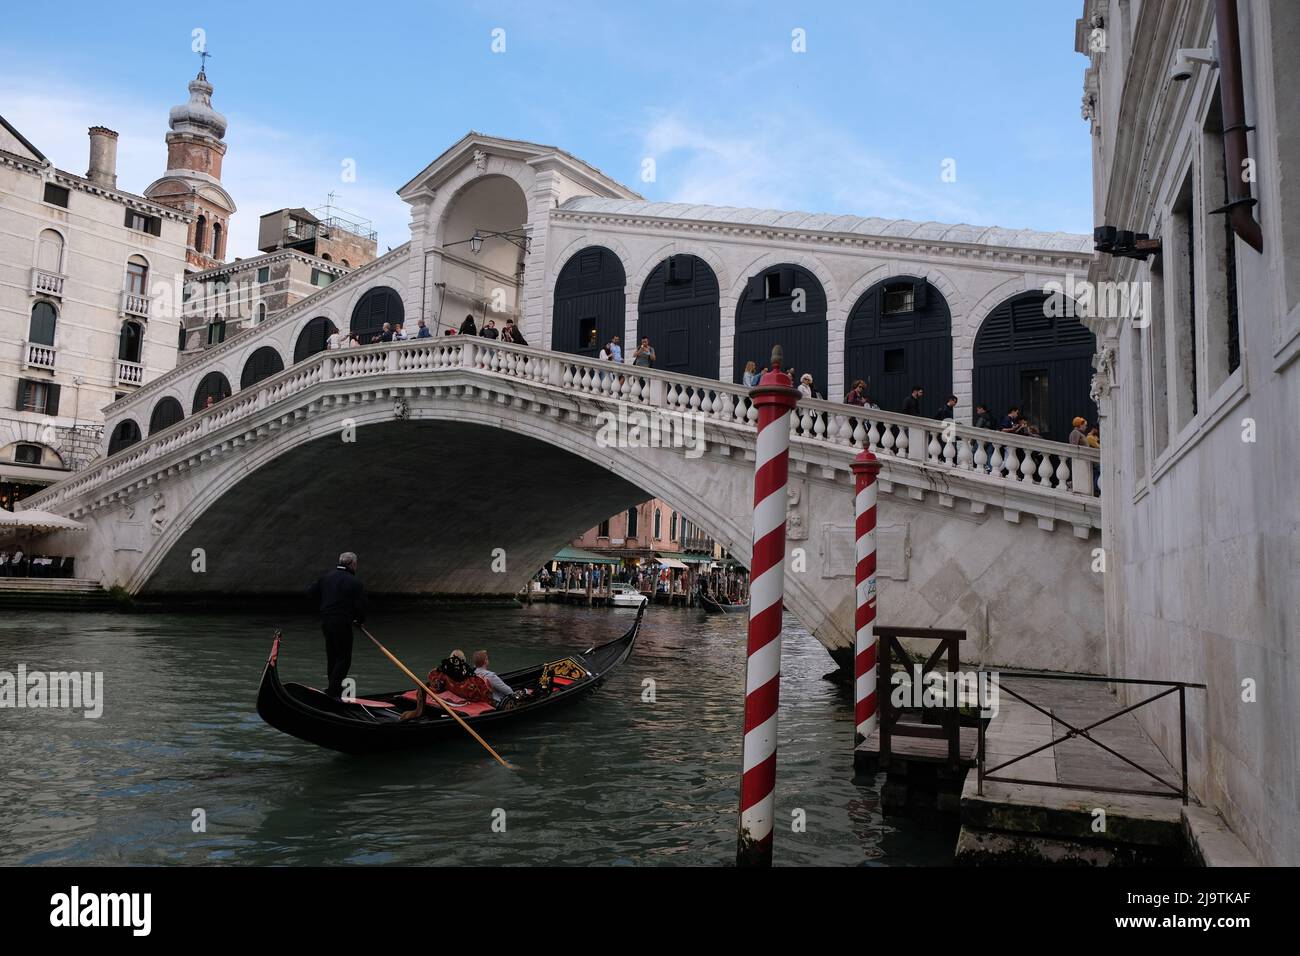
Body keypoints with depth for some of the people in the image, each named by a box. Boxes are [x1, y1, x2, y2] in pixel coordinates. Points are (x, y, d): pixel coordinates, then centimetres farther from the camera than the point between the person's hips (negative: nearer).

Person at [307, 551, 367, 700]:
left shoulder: (325, 577, 9)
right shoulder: (354, 583, -11)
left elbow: (311, 592, 14)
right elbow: (360, 605, -14)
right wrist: (360, 619, 5)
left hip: (325, 621, 7)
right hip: (342, 623, -7)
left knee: (331, 656, 19)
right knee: (344, 658, -1)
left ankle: (333, 687, 29)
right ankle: (333, 691, -7)